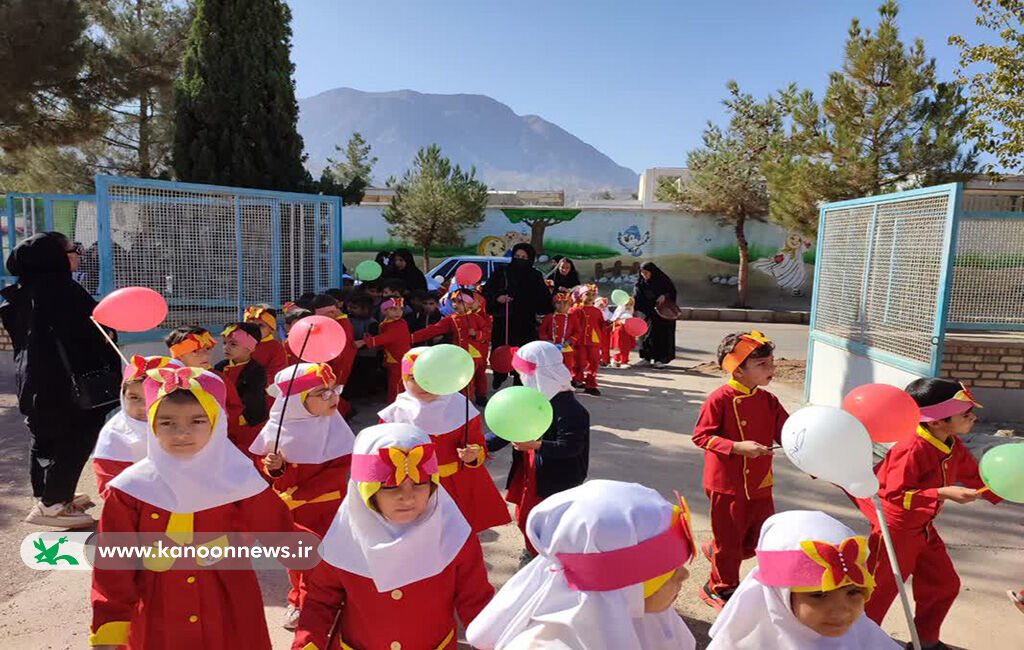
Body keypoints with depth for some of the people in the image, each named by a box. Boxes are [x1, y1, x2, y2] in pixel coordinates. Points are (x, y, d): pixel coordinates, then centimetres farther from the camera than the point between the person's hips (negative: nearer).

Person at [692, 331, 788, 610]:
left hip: (759, 483, 6)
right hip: (727, 484, -6)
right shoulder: (720, 400, -17)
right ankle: (721, 588, 34)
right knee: (729, 539, 9)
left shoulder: (768, 401, 2)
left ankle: (715, 550, 40)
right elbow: (701, 436, -16)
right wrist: (737, 447, -25)